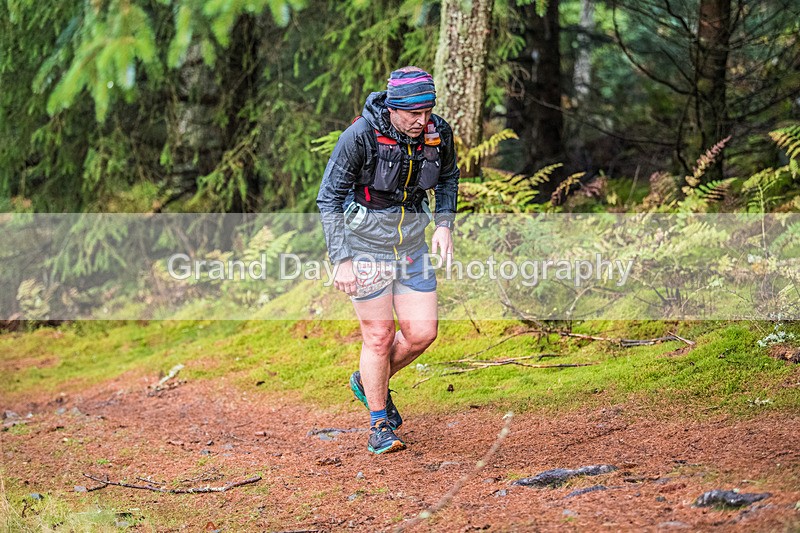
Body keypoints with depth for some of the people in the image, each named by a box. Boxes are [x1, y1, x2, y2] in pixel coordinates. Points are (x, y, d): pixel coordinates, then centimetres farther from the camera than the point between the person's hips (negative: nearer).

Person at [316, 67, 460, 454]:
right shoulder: (361, 135, -22)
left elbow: (448, 178, 14)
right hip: (365, 245, -5)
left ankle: (368, 382, 29)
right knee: (378, 337, -2)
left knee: (423, 332, 2)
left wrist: (443, 224, 1)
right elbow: (329, 198, -15)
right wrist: (341, 260, -20)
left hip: (411, 246, 5)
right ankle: (380, 426, 13)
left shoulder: (438, 133, -8)